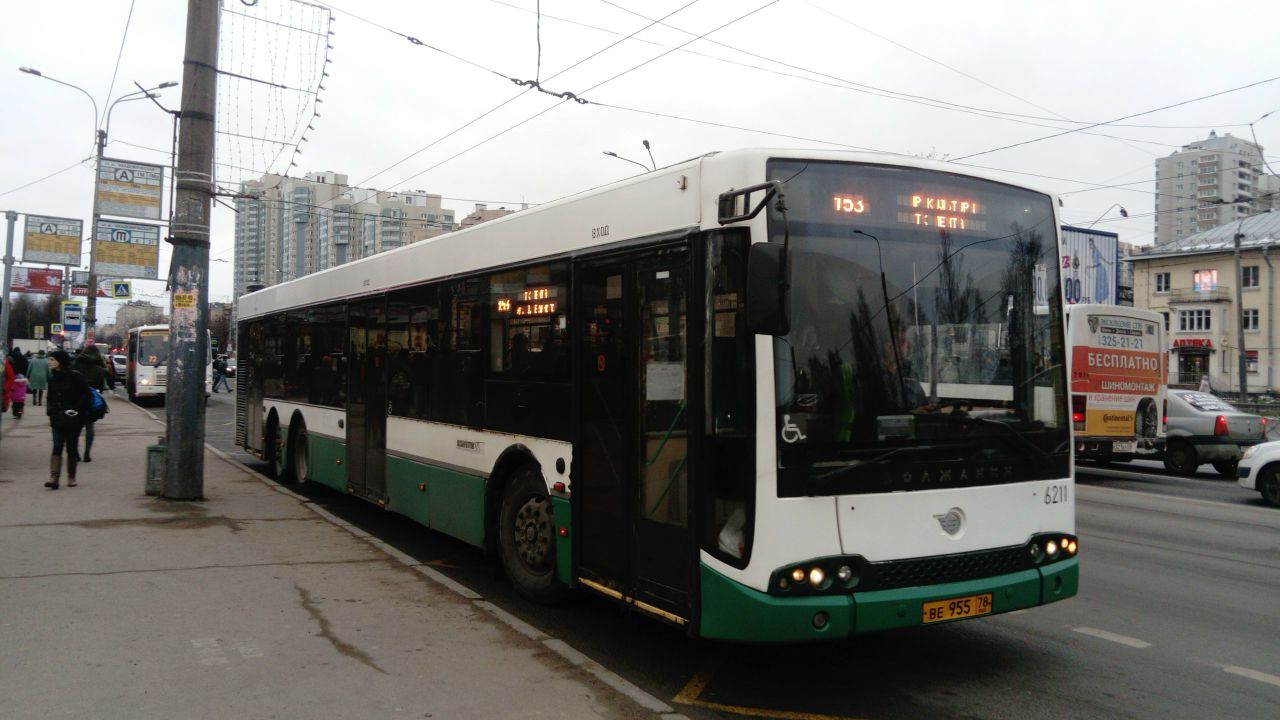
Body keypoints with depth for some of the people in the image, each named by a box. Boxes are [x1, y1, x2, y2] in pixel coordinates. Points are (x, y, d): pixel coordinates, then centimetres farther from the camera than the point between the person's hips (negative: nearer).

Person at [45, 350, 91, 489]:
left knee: (71, 448, 5)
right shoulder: (52, 378, 9)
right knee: (57, 447, -5)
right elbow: (50, 397, 20)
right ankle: (54, 478, -13)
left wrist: (77, 409, -16)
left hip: (73, 419, -4)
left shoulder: (75, 377, -9)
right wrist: (49, 409, 3)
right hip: (57, 419, 4)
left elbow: (86, 395, -9)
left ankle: (71, 478, 17)